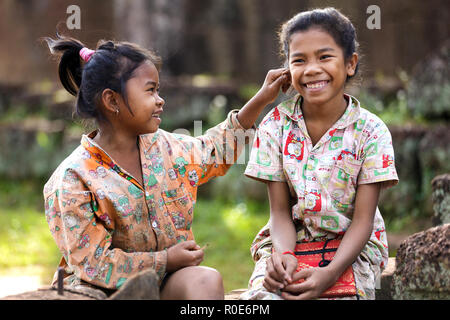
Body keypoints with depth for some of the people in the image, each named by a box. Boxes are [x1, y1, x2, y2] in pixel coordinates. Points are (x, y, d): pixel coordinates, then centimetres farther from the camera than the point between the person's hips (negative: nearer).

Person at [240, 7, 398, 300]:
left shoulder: (370, 131, -7)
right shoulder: (276, 125, -1)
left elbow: (363, 220, -10)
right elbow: (280, 211, -3)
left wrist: (331, 273, -27)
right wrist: (283, 254, -26)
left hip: (351, 246, -1)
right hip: (288, 243, 1)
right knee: (261, 295, -31)